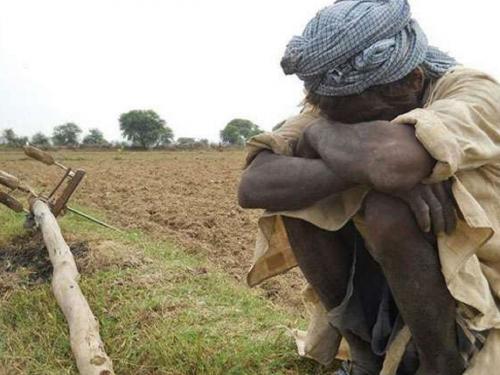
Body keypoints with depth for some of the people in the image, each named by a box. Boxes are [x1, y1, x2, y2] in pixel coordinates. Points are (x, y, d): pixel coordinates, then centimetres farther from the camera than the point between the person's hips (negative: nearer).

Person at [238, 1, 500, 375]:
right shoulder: (345, 103, -8)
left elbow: (397, 158, -45)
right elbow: (254, 186, -23)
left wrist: (321, 131, -24)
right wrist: (365, 168, -36)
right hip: (379, 292, 5)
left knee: (387, 209, -31)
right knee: (294, 193, -14)